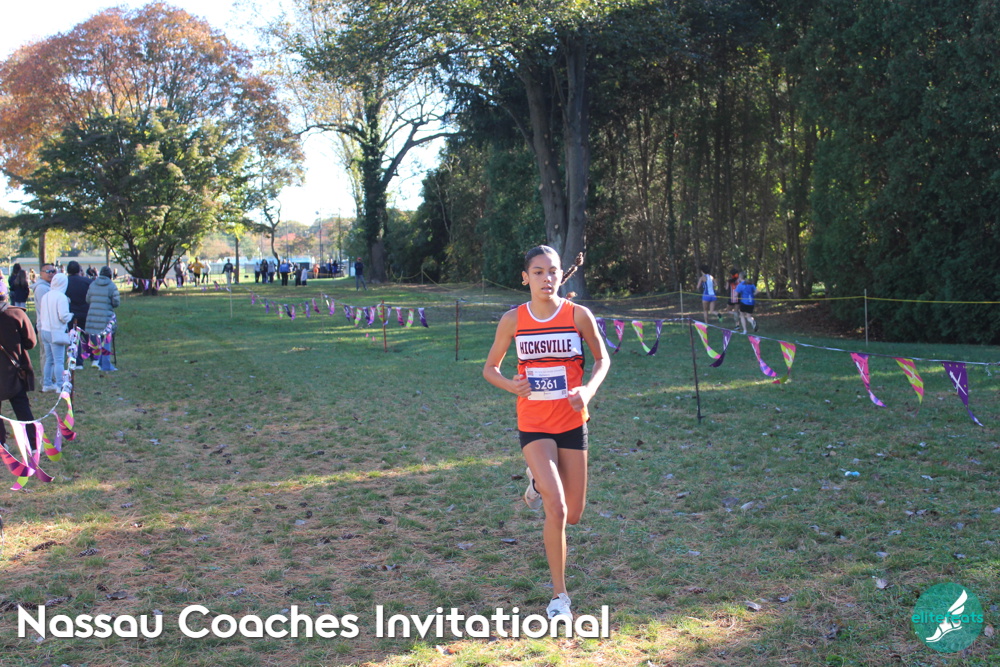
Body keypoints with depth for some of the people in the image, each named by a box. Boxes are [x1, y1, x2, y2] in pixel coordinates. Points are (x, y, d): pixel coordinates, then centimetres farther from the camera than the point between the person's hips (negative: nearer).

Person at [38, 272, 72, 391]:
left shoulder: (45, 296, 9)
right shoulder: (61, 297, -13)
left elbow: (41, 314, 13)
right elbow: (63, 316, -17)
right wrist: (70, 316, 1)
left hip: (45, 331, 7)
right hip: (56, 332, -7)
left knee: (49, 360, 15)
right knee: (59, 361, -4)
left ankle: (47, 384, 19)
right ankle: (60, 386, -4)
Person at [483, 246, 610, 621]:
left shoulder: (578, 315, -6)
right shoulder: (513, 320, -5)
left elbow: (602, 358, 6)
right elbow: (490, 369, 4)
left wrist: (588, 389, -14)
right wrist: (511, 385, -18)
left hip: (572, 423, 2)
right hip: (533, 425, -2)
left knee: (573, 516, 10)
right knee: (556, 510, -16)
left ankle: (540, 483, 45)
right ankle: (559, 595, 1)